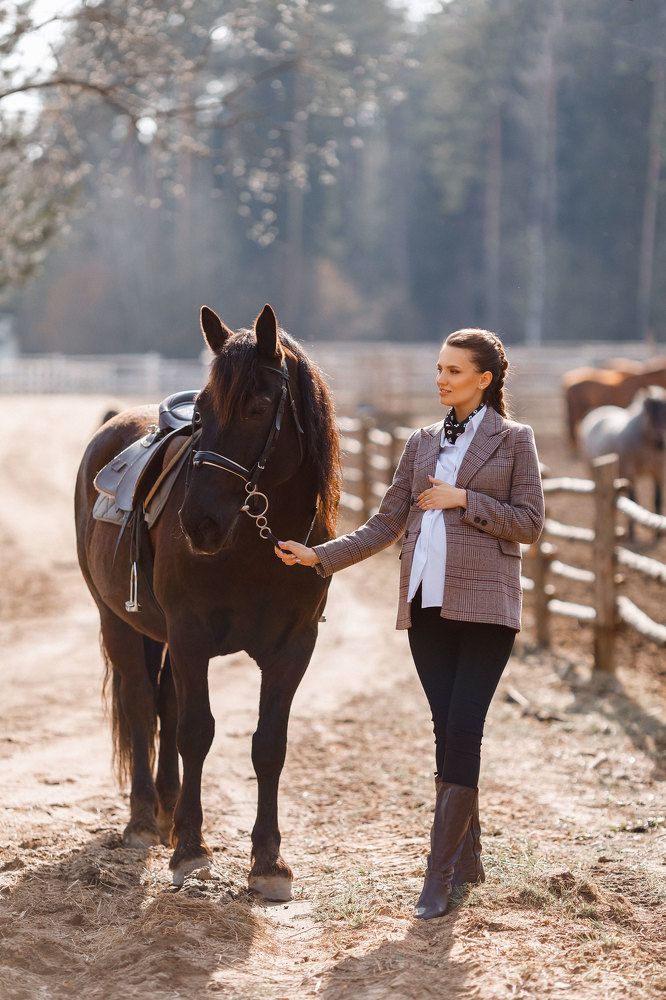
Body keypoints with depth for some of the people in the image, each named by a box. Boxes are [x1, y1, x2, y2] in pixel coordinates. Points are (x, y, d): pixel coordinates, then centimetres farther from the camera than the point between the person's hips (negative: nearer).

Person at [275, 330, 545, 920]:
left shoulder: (515, 440, 3)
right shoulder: (423, 444, 15)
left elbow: (530, 523, -3)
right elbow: (385, 527, 12)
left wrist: (463, 499, -10)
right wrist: (320, 556, 2)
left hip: (485, 605, -4)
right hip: (427, 604, 5)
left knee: (462, 731, -11)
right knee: (449, 733, 7)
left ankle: (439, 877, -11)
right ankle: (468, 863, 19)